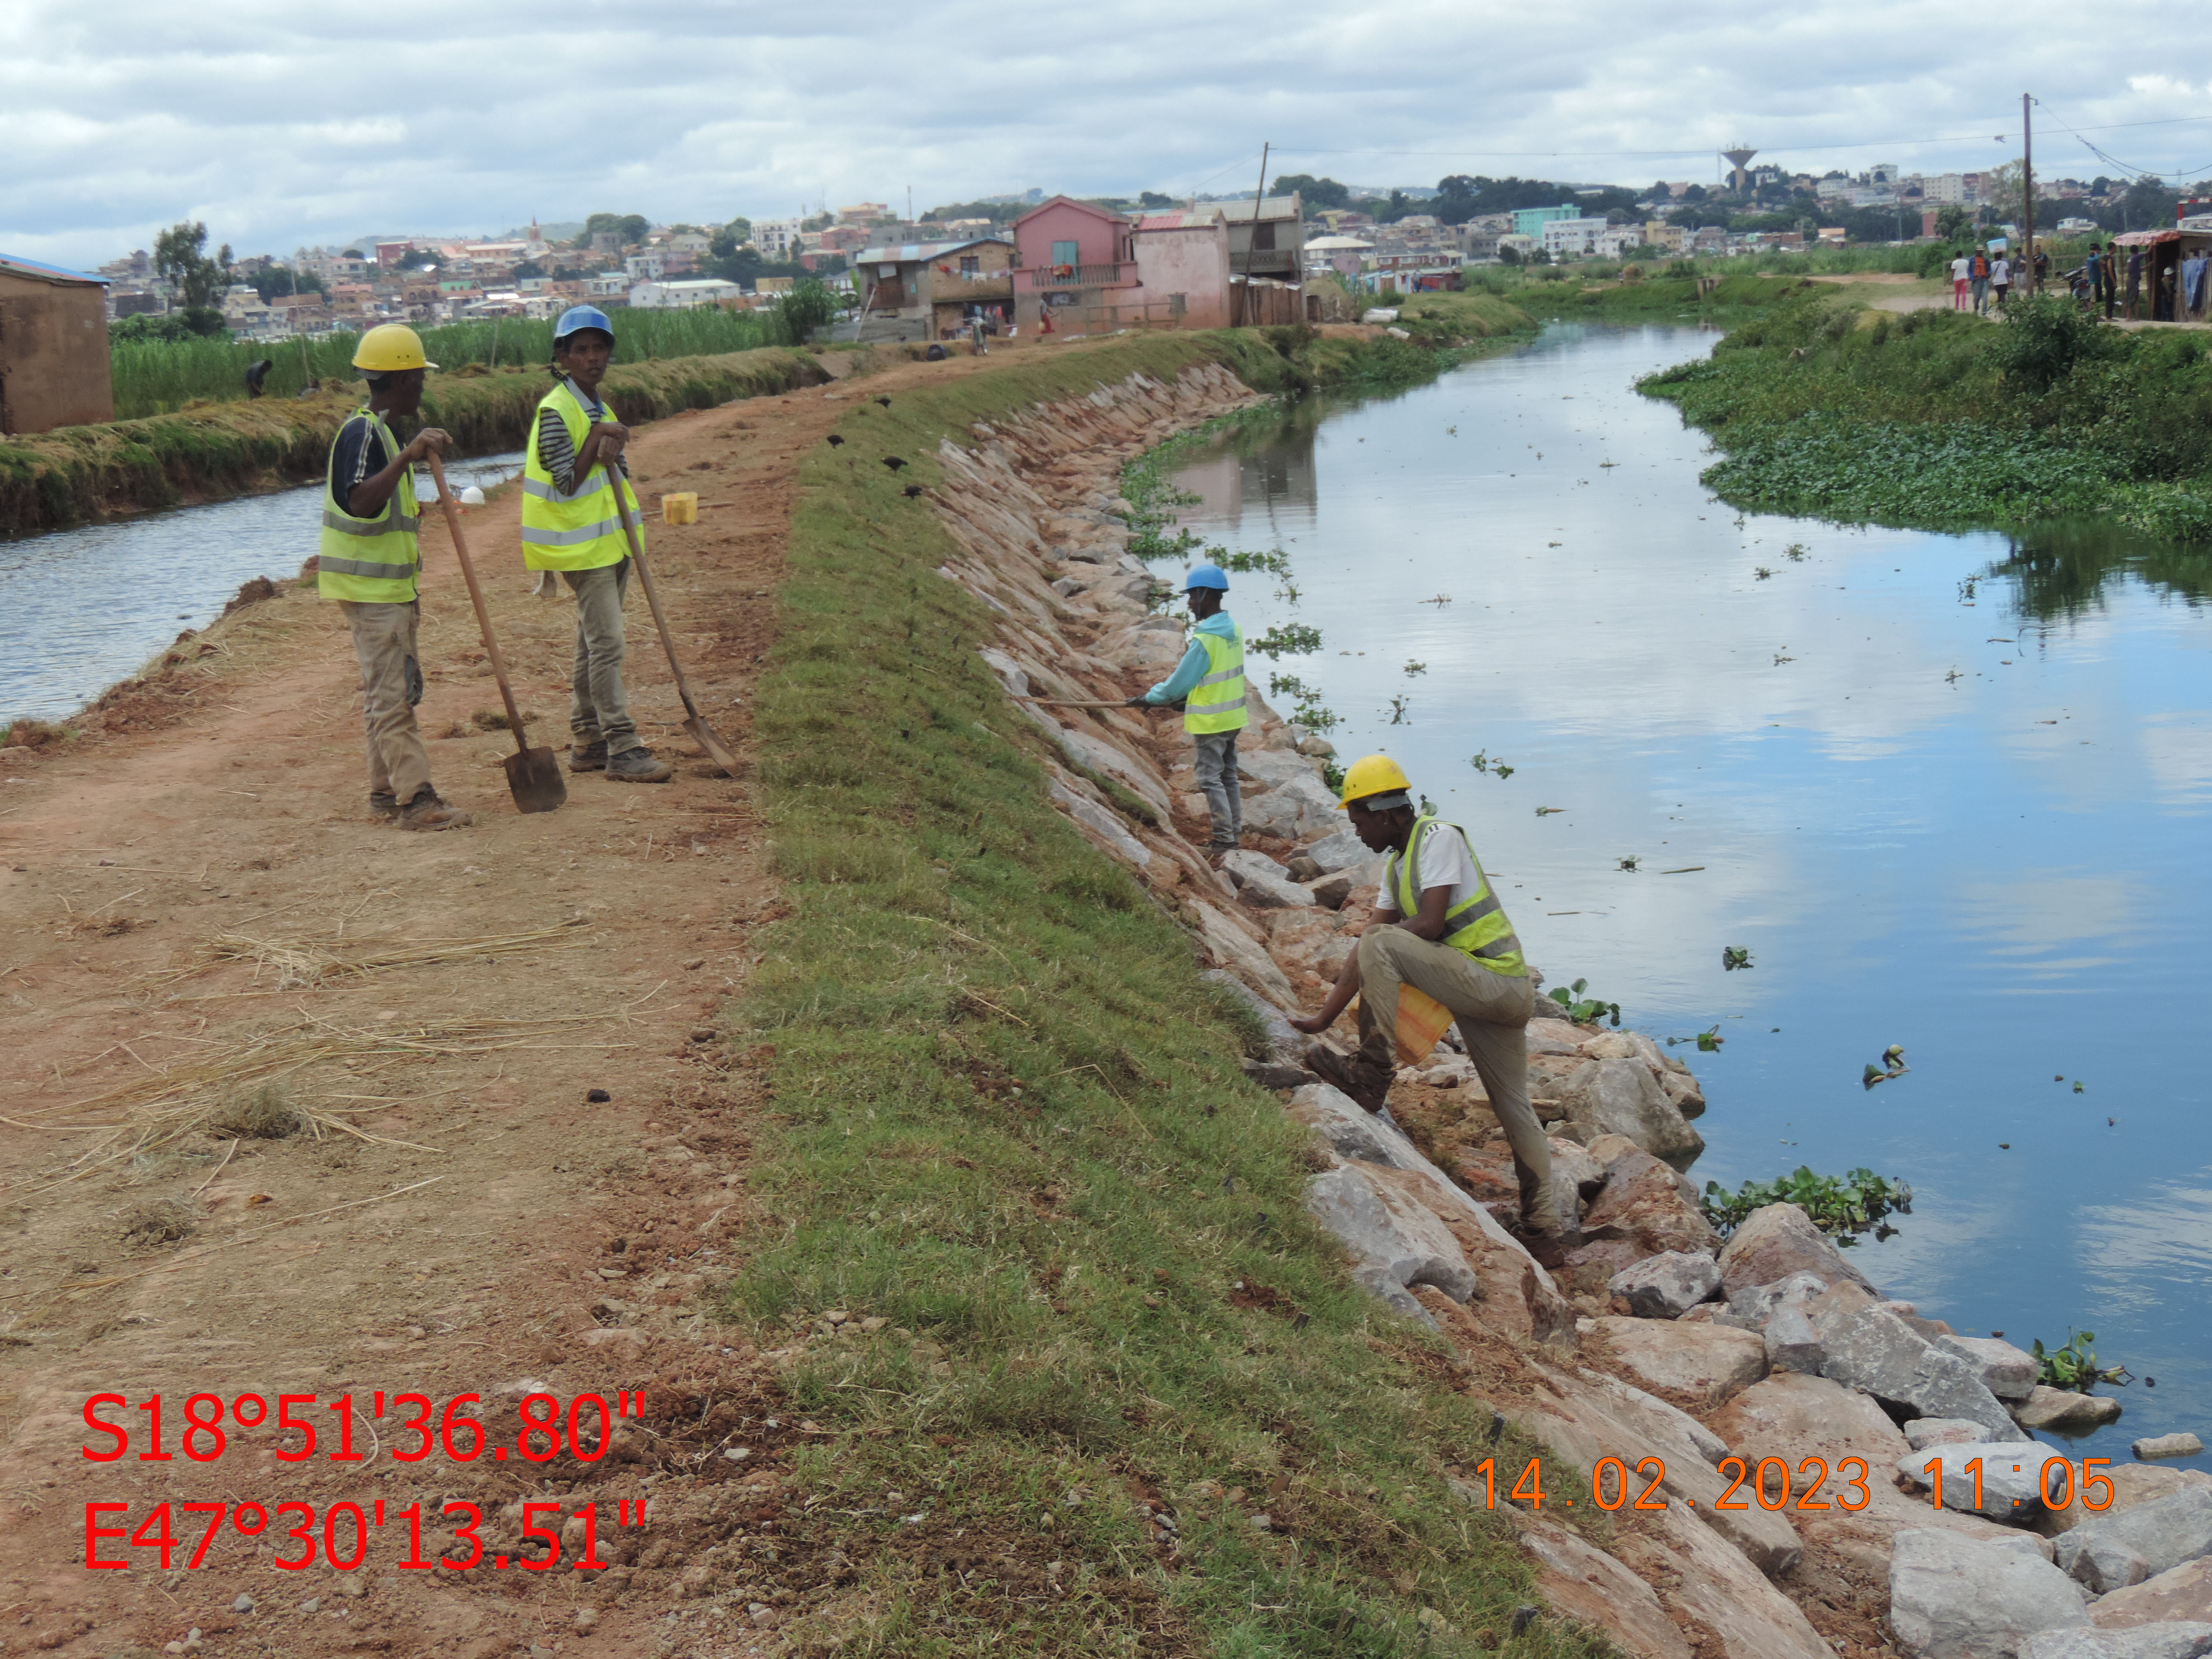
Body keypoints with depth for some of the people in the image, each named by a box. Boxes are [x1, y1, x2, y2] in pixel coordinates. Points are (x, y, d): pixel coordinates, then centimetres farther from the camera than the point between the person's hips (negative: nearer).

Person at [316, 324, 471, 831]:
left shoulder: (375, 430, 16)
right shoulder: (362, 433, -17)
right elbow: (360, 503, -33)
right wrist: (407, 458, -41)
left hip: (386, 586, 11)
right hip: (371, 588, -11)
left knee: (388, 691, 13)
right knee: (393, 693, -11)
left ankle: (385, 792, 19)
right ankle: (416, 799, -13)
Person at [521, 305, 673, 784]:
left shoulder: (598, 410, 14)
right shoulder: (555, 411, -12)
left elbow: (620, 480, 9)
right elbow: (566, 486, -16)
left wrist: (612, 451, -12)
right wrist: (597, 439, -18)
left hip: (611, 540, 9)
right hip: (582, 546, -9)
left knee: (595, 645, 13)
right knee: (606, 645, -11)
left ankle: (587, 743, 19)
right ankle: (622, 749, -11)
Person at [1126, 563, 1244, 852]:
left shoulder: (1205, 640, -23)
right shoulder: (1233, 630, 4)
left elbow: (1179, 684, -18)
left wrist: (1148, 699, -4)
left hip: (1210, 722, -9)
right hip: (1233, 718, 9)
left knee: (1211, 779, 0)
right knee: (1229, 776, 17)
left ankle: (1224, 838, 3)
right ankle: (1235, 832, 23)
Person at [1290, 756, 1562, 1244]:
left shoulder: (1438, 837, -11)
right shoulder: (1395, 864, 16)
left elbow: (1431, 925, -20)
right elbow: (1368, 942, 14)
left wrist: (1381, 932, -1)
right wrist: (1325, 1016, 10)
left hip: (1493, 979, -10)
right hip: (1501, 996, 10)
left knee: (1382, 947, -22)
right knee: (1513, 1106, 15)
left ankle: (1373, 1073, -20)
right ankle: (1546, 1216, 23)